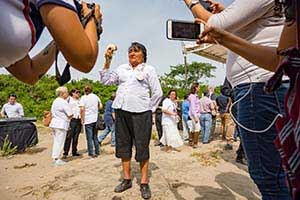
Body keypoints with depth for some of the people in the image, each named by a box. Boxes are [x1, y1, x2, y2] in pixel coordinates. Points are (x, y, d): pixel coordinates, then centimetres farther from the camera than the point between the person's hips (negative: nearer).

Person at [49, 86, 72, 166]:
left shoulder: (55, 101, 15)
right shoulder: (63, 102, -14)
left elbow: (52, 112, 20)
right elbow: (70, 114, -16)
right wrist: (68, 118, 5)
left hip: (54, 123, 9)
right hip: (61, 124, -9)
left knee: (56, 141, 16)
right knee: (59, 142, -2)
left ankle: (55, 158, 22)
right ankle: (56, 159, 2)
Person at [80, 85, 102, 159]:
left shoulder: (83, 98, -5)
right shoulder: (95, 96, 7)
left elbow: (82, 109, -15)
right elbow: (100, 106, 10)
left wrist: (82, 119, -7)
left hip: (88, 120, -4)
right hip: (95, 119, 4)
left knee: (89, 138, 2)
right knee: (95, 137, 15)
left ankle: (91, 154, 5)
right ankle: (97, 152, 19)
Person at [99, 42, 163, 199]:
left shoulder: (149, 69, 5)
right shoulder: (122, 68, 16)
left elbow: (157, 93, 2)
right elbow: (106, 80, 11)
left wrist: (149, 109, -1)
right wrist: (107, 61, 5)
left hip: (140, 113, -4)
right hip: (121, 111, 5)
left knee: (142, 147, 0)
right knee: (123, 145, 10)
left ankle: (144, 183, 13)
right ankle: (127, 179, 25)